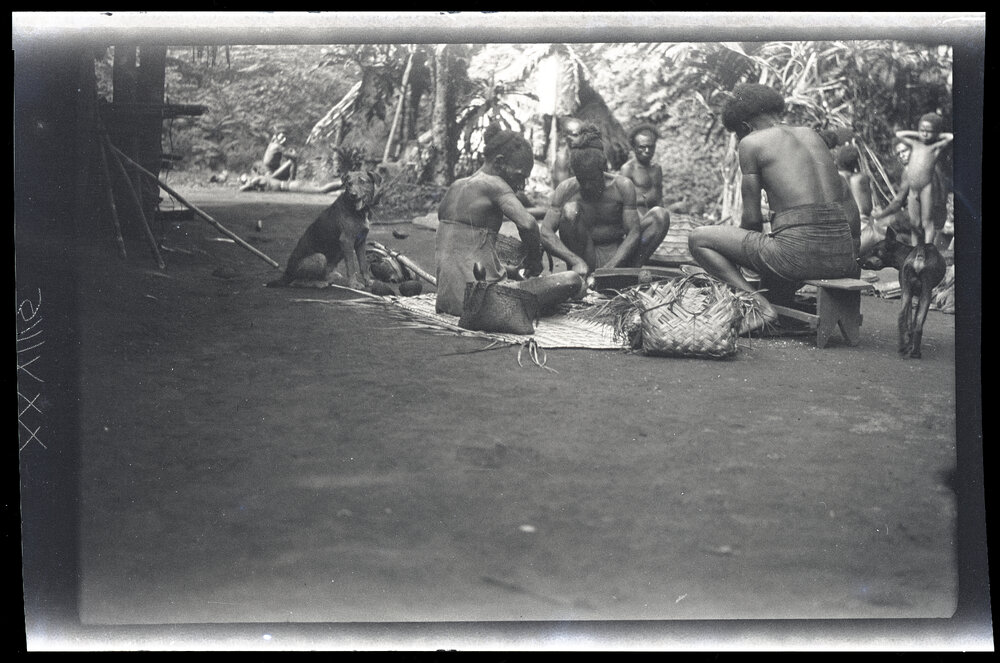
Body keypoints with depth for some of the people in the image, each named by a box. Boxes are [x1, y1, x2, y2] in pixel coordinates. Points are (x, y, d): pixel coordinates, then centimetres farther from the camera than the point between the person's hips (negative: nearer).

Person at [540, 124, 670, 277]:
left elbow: (633, 233, -13)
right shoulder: (566, 190, -10)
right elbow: (546, 233, -18)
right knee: (570, 209, -26)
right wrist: (576, 261, -34)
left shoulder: (623, 186, -8)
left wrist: (610, 267, -28)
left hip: (617, 255, 2)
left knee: (660, 215, -14)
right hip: (584, 258, -1)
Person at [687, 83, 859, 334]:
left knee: (698, 238, 7)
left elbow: (752, 219, 2)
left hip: (798, 253, -8)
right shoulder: (811, 135, 20)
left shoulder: (751, 142, 3)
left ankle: (757, 302, -7)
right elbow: (851, 212, 18)